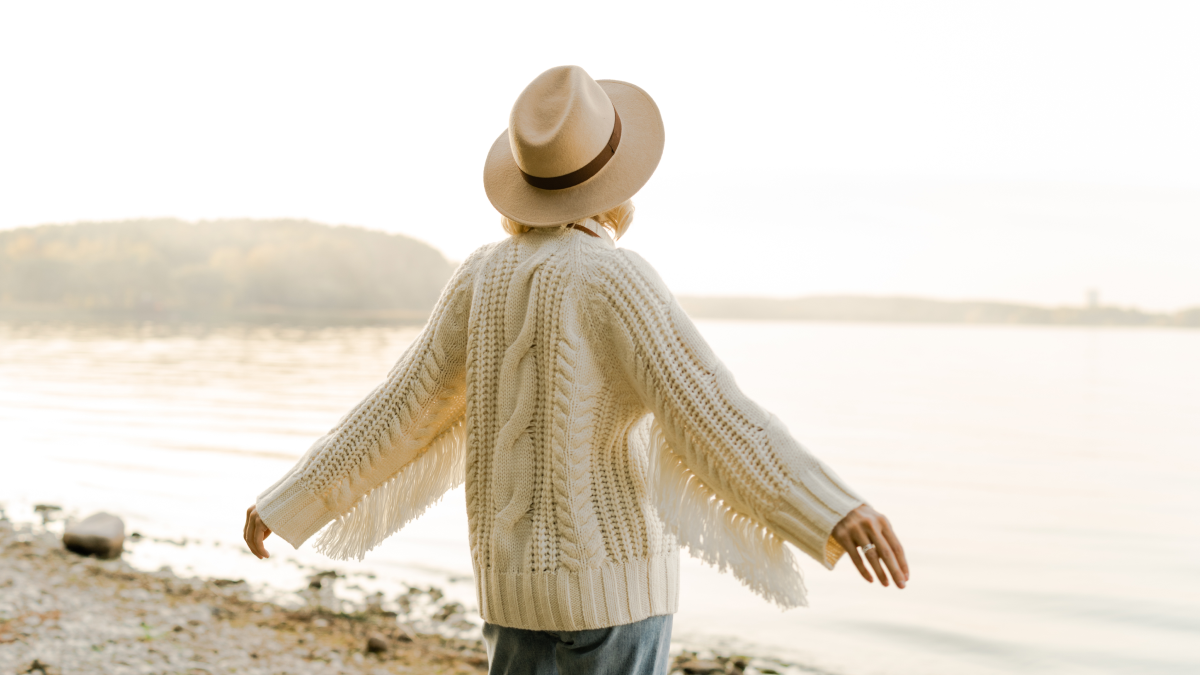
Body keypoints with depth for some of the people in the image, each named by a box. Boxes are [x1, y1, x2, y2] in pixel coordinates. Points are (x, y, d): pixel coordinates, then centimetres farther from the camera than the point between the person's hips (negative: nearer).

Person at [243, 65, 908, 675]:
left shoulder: (483, 275, 3)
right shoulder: (611, 276, -16)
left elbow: (400, 411, 4)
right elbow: (706, 411, -28)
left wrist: (289, 503, 15)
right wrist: (834, 512, -37)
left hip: (517, 579, 6)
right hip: (610, 581, -6)